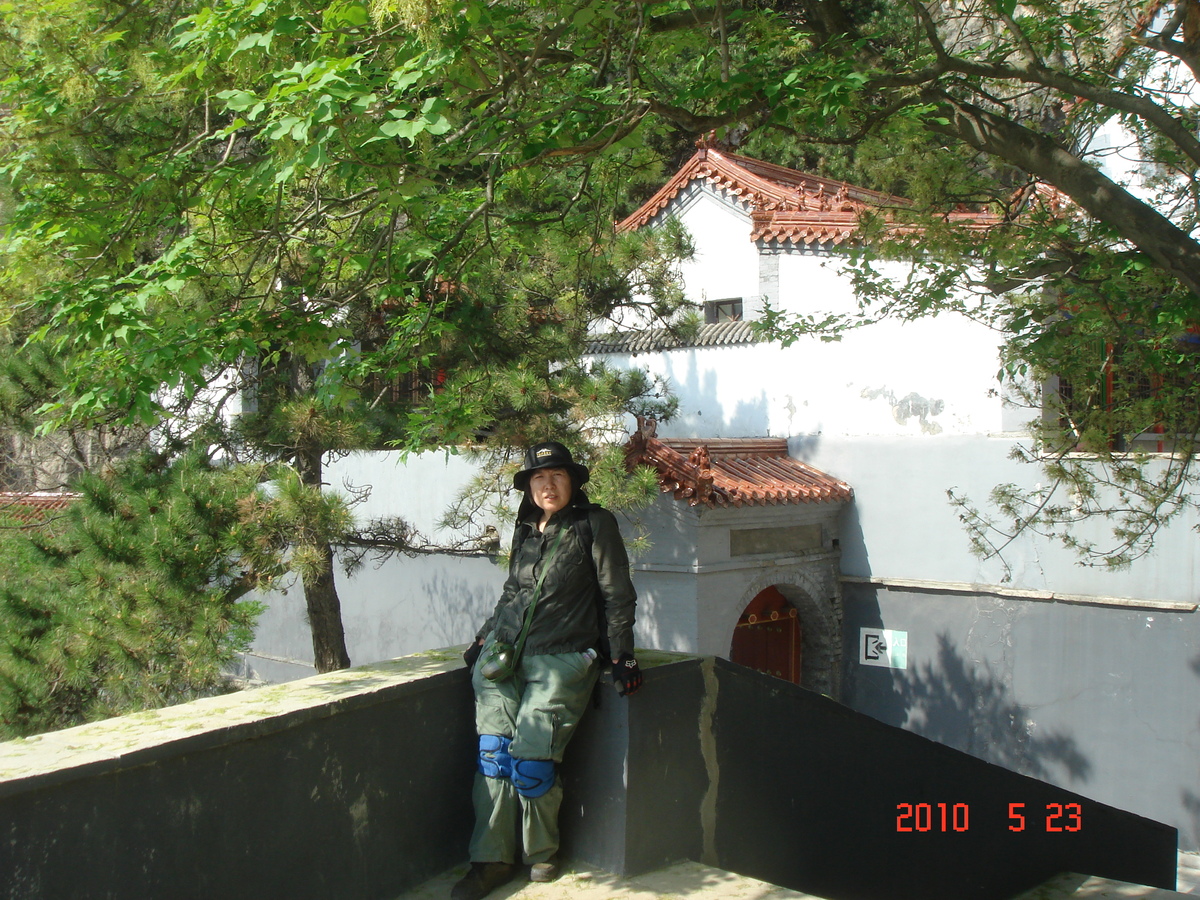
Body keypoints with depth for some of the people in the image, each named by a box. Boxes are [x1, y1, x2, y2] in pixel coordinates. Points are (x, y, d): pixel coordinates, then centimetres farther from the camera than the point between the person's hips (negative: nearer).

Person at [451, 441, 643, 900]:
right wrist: (484, 638, 20)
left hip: (560, 657, -5)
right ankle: (492, 859, -4)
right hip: (503, 655, 5)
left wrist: (622, 656, -4)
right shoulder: (526, 530, 19)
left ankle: (541, 853, 6)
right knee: (493, 752, -12)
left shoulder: (595, 524, 3)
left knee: (530, 758, -17)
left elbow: (617, 595, 1)